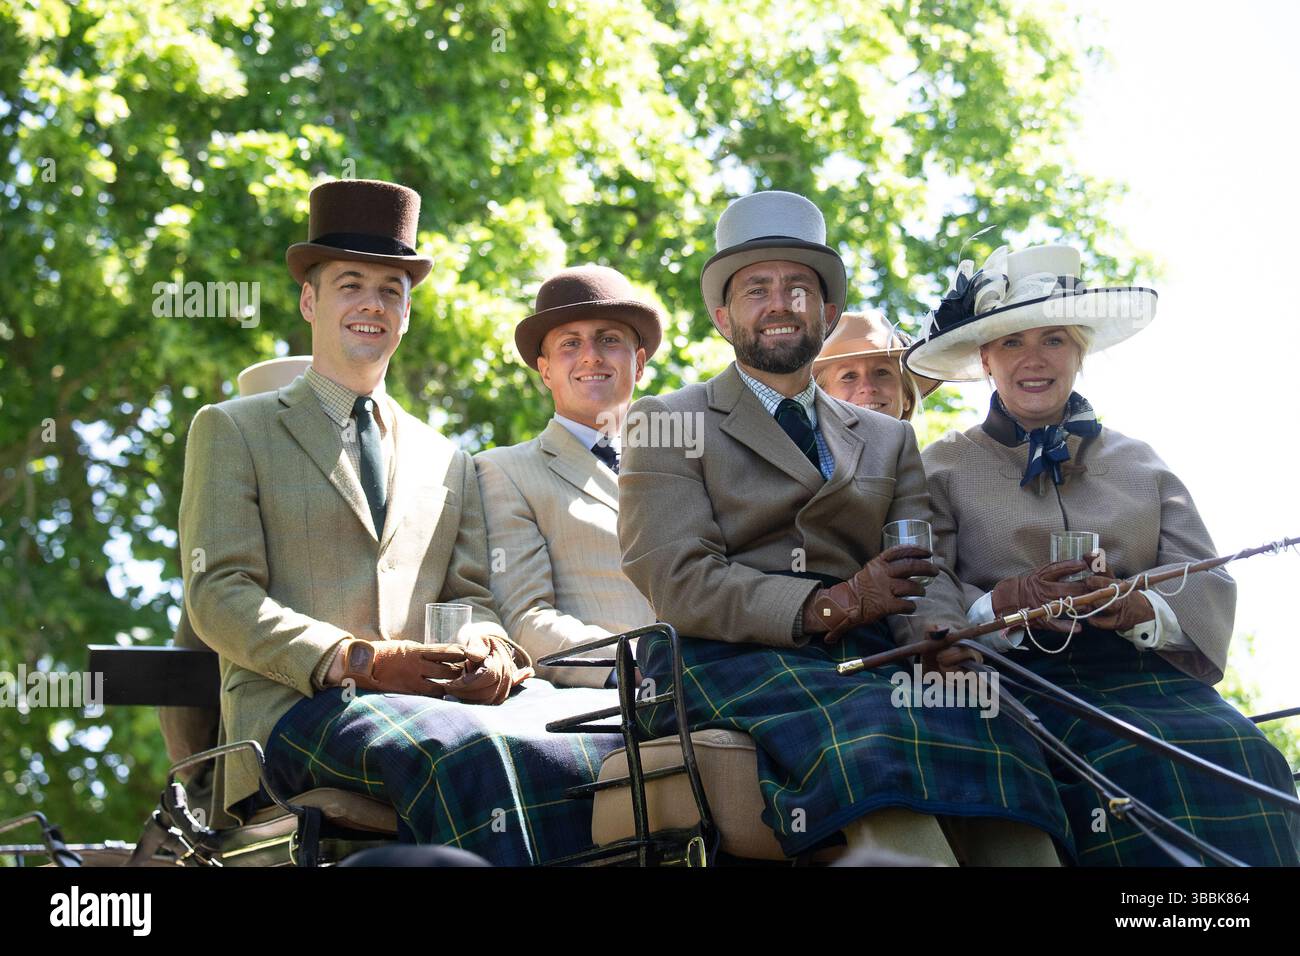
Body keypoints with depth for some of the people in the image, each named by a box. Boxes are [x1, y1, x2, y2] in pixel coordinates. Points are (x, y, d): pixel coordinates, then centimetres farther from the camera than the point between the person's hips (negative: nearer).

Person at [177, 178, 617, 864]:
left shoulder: (449, 464, 29)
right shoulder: (232, 432, 14)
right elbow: (217, 596, 2)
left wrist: (487, 648, -7)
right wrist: (362, 661, -14)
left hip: (436, 700, 4)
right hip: (294, 711, -4)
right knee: (464, 752, -39)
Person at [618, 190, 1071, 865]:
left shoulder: (887, 440, 28)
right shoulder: (666, 425, 13)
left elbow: (924, 574, 13)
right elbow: (677, 580, -2)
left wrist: (938, 637, -13)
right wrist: (823, 607, -15)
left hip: (861, 657, 4)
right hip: (730, 659, -4)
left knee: (982, 728, -31)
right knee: (873, 733, -38)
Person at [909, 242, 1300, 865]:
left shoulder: (1138, 463, 22)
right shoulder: (944, 466, 14)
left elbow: (1209, 587, 10)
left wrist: (1139, 609, -13)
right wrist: (1002, 603, -19)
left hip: (1144, 673, 3)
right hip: (1022, 676, -2)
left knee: (1240, 756, -31)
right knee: (1141, 764, -34)